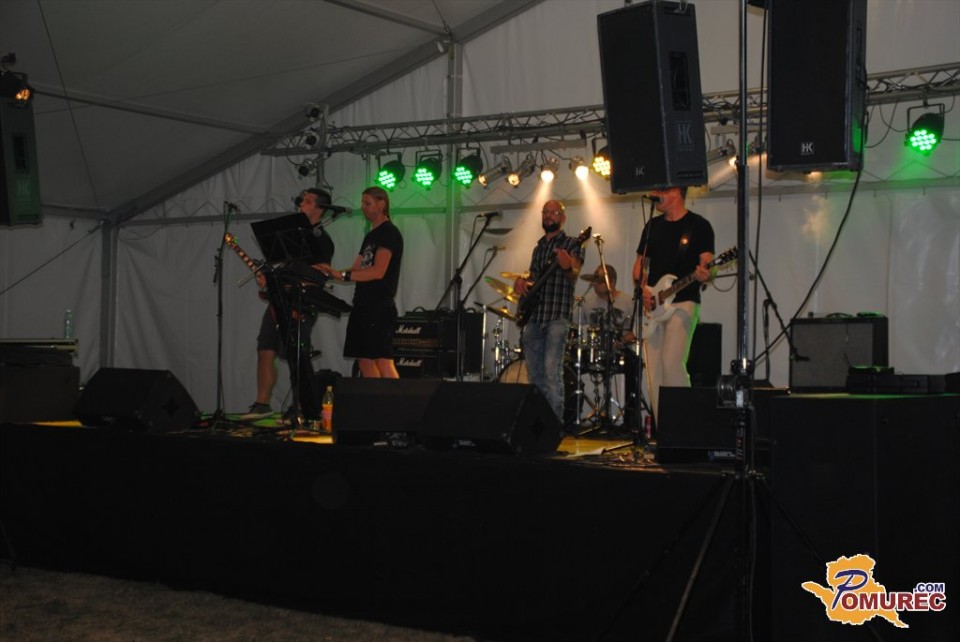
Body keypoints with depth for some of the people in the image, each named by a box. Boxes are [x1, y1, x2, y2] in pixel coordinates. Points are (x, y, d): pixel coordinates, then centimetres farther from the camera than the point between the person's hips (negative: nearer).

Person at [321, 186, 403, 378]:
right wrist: (332, 272, 2)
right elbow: (356, 271, 19)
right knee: (365, 362, 7)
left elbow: (377, 272, -17)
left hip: (380, 306, -9)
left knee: (383, 362, -14)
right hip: (363, 305, 9)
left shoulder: (389, 233, -7)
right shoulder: (370, 236, 21)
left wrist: (342, 275, -19)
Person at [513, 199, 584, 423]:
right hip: (533, 316, 7)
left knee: (552, 371, -17)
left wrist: (568, 267, -37)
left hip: (557, 315, -7)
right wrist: (521, 283, 4)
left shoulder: (571, 244, 2)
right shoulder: (538, 248, 21)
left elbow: (574, 276, -13)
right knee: (534, 374, 6)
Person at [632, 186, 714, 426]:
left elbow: (707, 264, -7)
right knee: (654, 370, 2)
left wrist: (704, 274, -31)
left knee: (672, 364, -18)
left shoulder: (698, 225, -1)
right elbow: (639, 263, 19)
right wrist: (642, 289, 0)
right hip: (652, 306, 6)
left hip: (683, 302, -6)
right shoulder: (653, 225, 16)